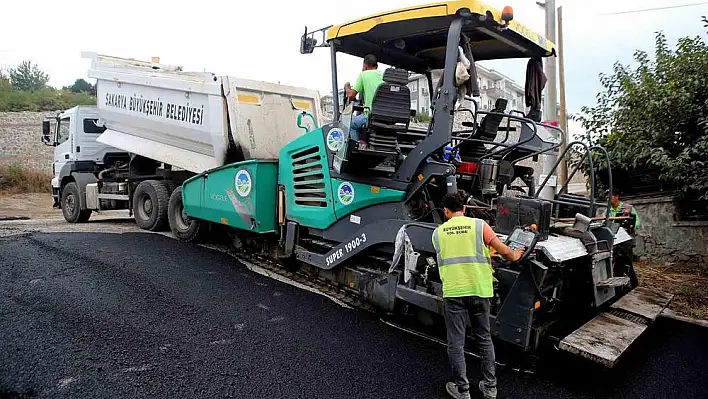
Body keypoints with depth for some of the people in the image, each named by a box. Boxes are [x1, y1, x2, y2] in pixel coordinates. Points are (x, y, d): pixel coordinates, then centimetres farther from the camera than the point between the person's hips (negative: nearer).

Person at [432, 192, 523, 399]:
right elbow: (503, 251, -2)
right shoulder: (479, 225, -2)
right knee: (484, 339, 18)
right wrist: (514, 256, 20)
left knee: (456, 343, 9)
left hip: (453, 291, -1)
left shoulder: (437, 232, 3)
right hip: (479, 289, 1)